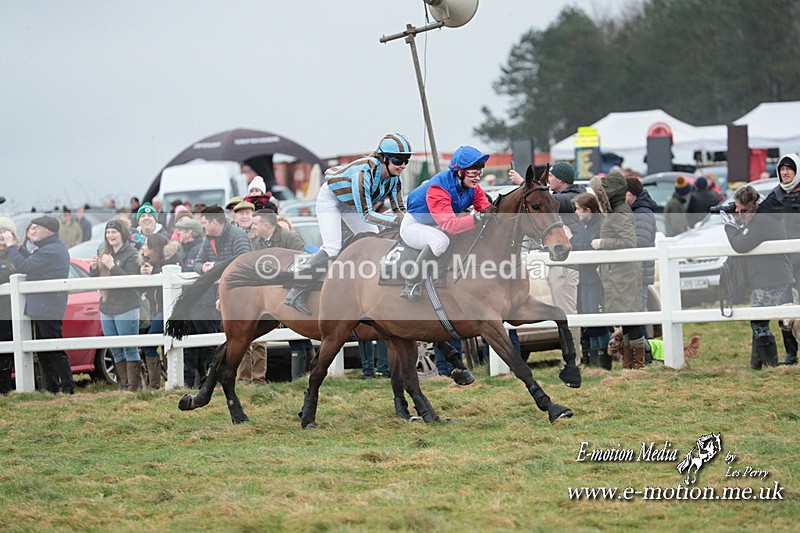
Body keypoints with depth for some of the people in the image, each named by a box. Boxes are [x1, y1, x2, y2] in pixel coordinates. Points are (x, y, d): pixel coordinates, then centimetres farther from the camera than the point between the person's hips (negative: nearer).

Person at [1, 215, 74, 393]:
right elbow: (31, 262, 20)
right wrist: (18, 246, 12)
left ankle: (68, 389, -6)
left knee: (55, 352, -8)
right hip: (42, 310, 11)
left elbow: (23, 266, -19)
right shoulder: (53, 248, 16)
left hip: (48, 310, -11)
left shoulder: (51, 251, -19)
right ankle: (52, 389, 19)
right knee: (44, 353, 15)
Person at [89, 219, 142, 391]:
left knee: (130, 348, -3)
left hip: (126, 309, -7)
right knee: (115, 350, 11)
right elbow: (95, 280, 15)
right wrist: (93, 267, -5)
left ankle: (133, 387, -1)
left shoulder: (131, 254, -8)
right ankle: (124, 385, 18)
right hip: (106, 308, 7)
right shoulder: (102, 252, 11)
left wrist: (112, 266, -23)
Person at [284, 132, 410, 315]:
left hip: (351, 203, 8)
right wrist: (396, 220, -47)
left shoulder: (395, 179, -17)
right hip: (330, 198, -8)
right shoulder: (365, 172, -39)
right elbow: (366, 215, -39)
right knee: (332, 248, -22)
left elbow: (399, 209, -12)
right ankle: (296, 294, -21)